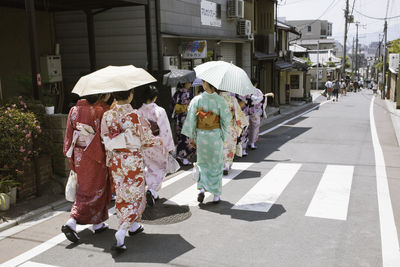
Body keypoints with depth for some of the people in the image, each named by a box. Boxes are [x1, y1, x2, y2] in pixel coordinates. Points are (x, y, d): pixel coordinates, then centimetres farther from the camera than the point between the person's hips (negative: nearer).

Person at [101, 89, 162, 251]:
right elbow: (147, 139, -8)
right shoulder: (135, 116, -15)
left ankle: (133, 226, 35)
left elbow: (105, 139, 6)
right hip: (133, 161, -5)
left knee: (122, 195, 20)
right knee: (134, 196, 4)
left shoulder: (107, 116, -2)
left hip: (115, 161, 5)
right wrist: (159, 141, 12)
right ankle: (121, 234, -8)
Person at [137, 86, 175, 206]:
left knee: (150, 168, 19)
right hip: (158, 144, -3)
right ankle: (152, 190, -7)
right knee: (161, 168, 13)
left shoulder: (139, 112, -7)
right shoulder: (160, 111, -16)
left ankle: (153, 193, 26)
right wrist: (170, 146, -6)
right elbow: (166, 130, -15)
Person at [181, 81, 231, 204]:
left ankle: (202, 188, 2)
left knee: (202, 162, 19)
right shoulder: (220, 100, -11)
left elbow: (191, 118, -6)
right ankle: (216, 194, 18)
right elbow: (227, 118, -9)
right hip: (215, 135, -1)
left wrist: (191, 135, 3)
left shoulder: (197, 99, -8)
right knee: (216, 164, 13)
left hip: (201, 135, 1)